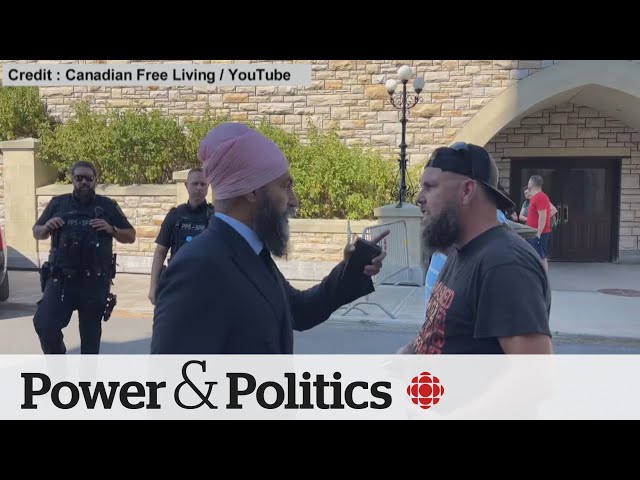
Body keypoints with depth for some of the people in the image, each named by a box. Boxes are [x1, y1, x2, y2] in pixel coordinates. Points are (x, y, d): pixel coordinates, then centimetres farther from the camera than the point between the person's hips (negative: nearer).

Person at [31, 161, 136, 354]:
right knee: (44, 323, -13)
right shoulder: (58, 203, 9)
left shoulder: (108, 206, 6)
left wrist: (111, 230, -10)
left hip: (95, 281, 0)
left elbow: (130, 236, 9)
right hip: (61, 278, 1)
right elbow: (37, 233, 17)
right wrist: (47, 227, -5)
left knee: (90, 331, 7)